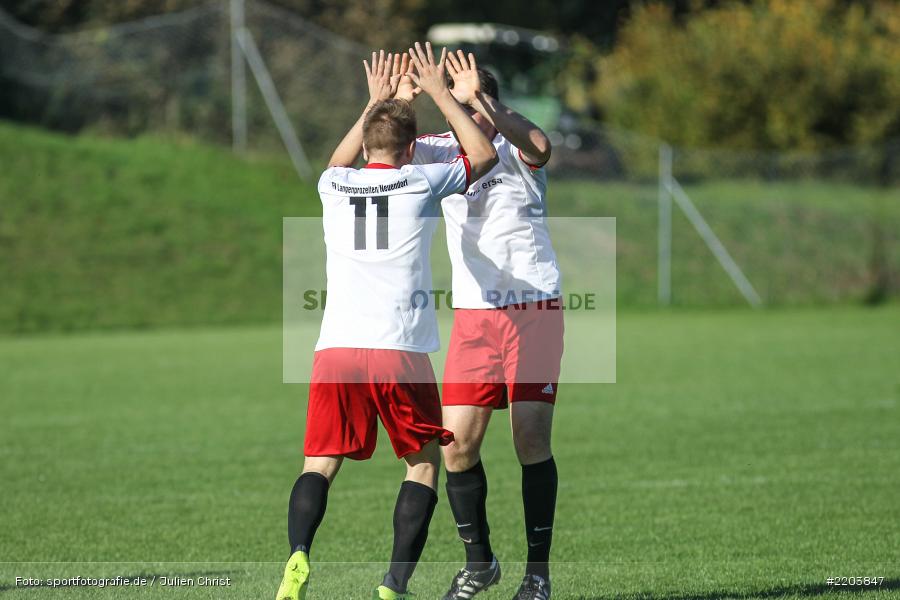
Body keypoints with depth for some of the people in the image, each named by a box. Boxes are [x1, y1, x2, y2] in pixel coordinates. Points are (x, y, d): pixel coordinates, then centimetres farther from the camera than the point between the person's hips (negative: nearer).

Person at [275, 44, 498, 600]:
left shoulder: (334, 186, 13)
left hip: (336, 350, 2)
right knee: (425, 462, 12)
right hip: (401, 351, -2)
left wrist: (375, 102, 46)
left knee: (321, 464, 7)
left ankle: (300, 555, -21)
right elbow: (484, 154, 23)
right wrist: (439, 93, 28)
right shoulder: (420, 182, 4)